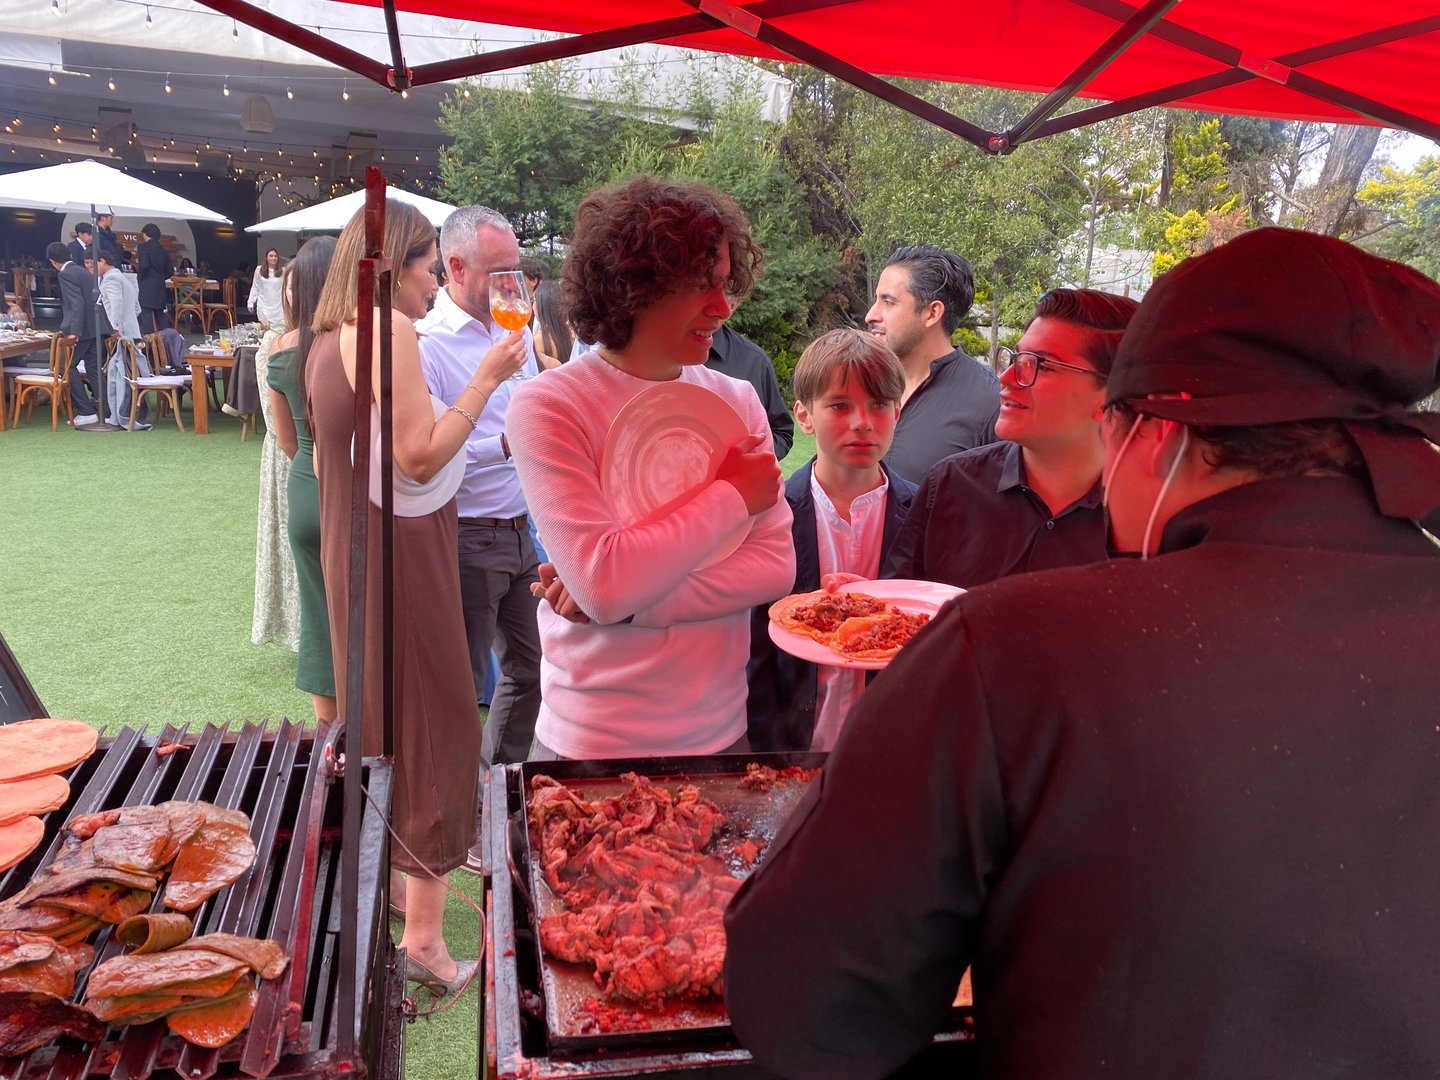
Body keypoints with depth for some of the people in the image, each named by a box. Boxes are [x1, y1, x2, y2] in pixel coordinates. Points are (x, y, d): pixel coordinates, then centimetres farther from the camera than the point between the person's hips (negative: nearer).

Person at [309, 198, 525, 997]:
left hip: (350, 556, 10)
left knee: (375, 724, 21)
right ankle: (423, 938, 5)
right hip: (401, 558, -10)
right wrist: (487, 378, -17)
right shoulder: (387, 326, -16)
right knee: (434, 733, -2)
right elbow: (420, 456, -22)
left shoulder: (330, 337, 12)